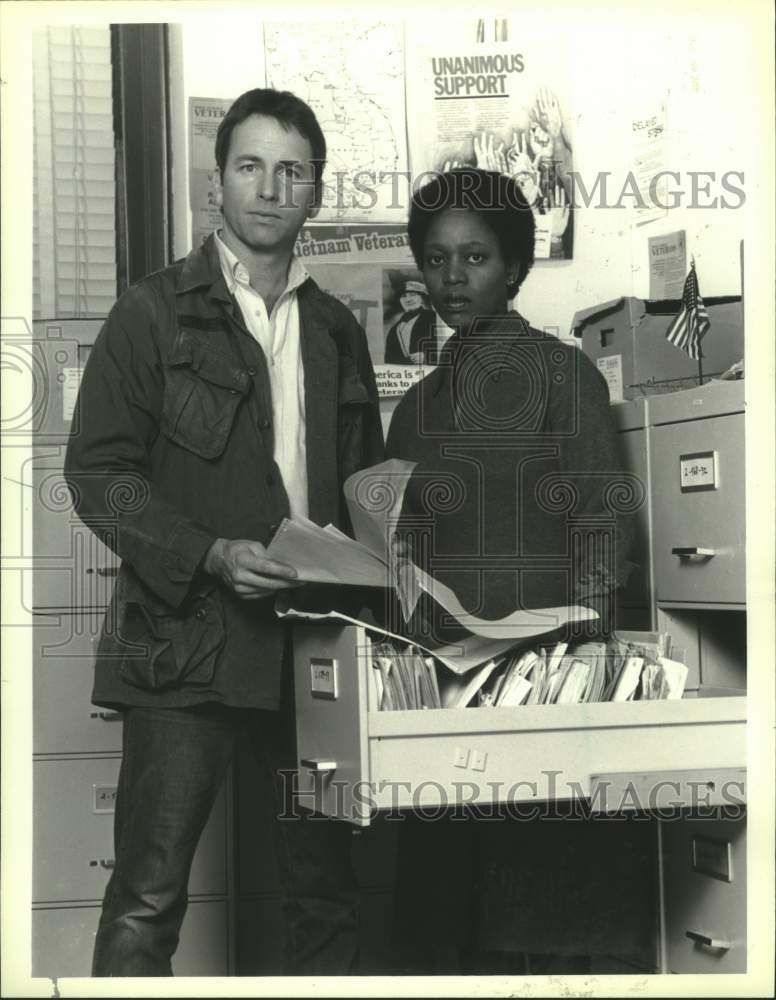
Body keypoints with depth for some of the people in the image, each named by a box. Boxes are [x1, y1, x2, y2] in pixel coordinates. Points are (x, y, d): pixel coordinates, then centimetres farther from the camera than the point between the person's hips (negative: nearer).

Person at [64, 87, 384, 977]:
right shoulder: (154, 312, 1)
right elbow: (96, 471, -5)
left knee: (324, 888, 10)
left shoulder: (335, 330, 16)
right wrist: (211, 555, -17)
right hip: (188, 644, -4)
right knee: (148, 898, -5)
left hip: (315, 642, 5)